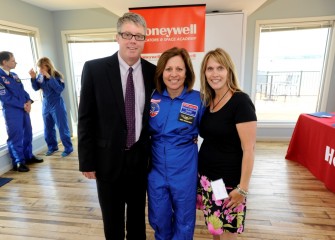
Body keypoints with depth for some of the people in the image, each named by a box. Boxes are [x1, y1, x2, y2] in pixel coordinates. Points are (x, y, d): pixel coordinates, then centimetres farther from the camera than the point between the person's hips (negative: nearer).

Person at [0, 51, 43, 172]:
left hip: (24, 109, 8)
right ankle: (18, 162, 9)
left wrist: (28, 101, -4)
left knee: (28, 133, 14)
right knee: (16, 136, -1)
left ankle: (28, 156, 28)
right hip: (11, 111, -8)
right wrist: (23, 105, -13)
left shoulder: (14, 75, 13)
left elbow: (22, 90, 14)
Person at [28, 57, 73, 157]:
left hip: (57, 105, -6)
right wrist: (33, 78, -10)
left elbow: (60, 89, -24)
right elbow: (36, 88, 6)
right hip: (45, 105, 6)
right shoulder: (40, 76, 2)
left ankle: (68, 148, 11)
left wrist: (49, 77, -30)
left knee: (62, 128, 0)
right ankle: (52, 147, 29)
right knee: (48, 129, 14)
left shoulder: (56, 75, -13)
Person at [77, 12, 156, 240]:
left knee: (138, 212, 23)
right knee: (112, 217, 20)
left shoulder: (153, 72, -3)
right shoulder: (94, 69, -9)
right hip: (108, 158, -1)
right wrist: (87, 161, -6)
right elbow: (86, 118, -7)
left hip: (140, 157, 2)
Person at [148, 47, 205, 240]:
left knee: (184, 219, 20)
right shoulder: (152, 97, -5)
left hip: (184, 170, -2)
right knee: (158, 217, 22)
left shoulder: (197, 99, -13)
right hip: (156, 167, 3)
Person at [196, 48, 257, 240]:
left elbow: (249, 149, -18)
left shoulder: (241, 101, -16)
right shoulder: (208, 101, 4)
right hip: (206, 176, 6)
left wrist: (243, 188, -17)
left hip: (228, 180, -6)